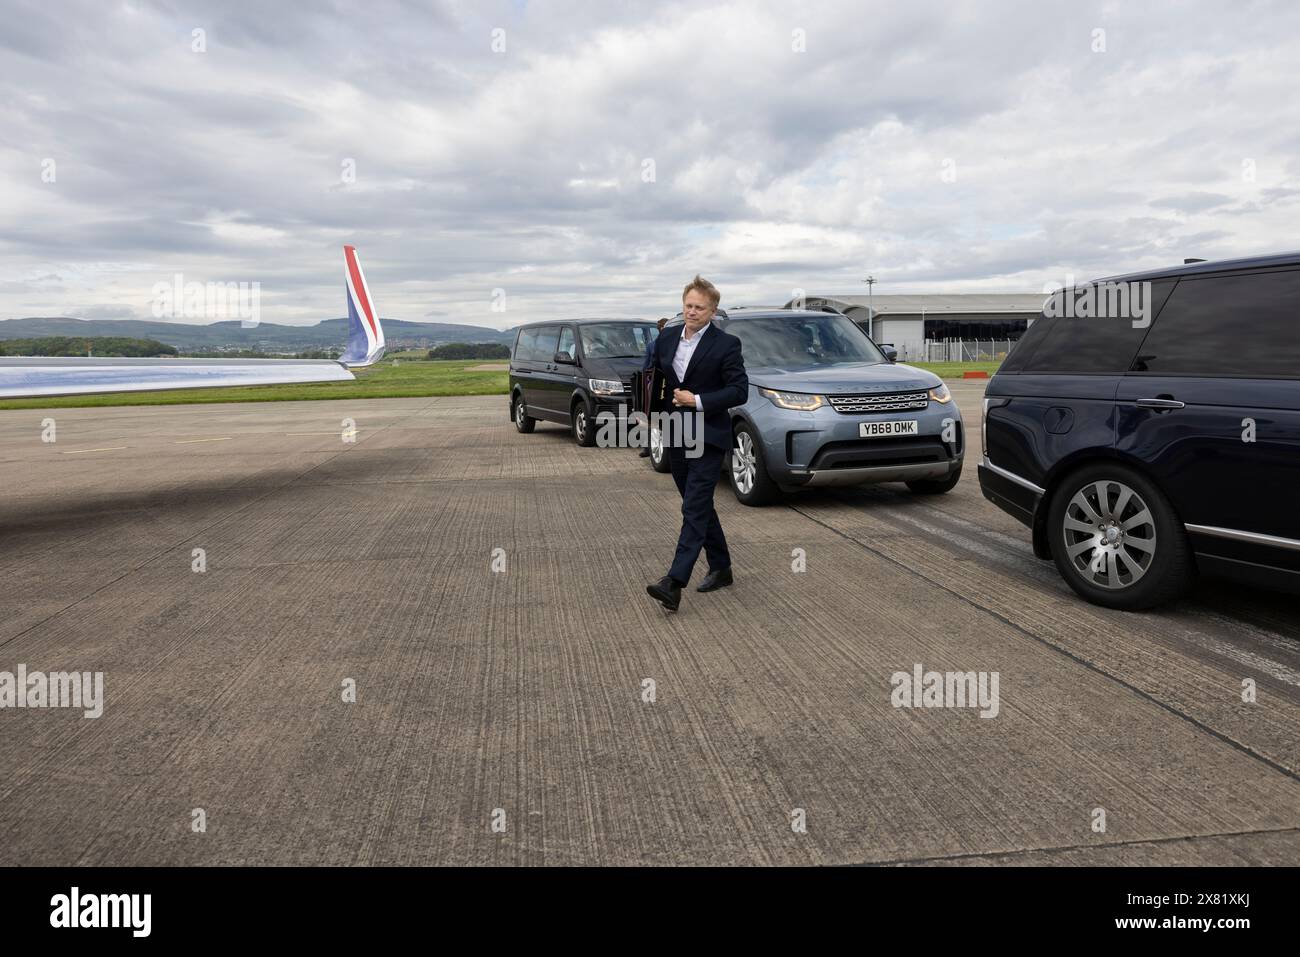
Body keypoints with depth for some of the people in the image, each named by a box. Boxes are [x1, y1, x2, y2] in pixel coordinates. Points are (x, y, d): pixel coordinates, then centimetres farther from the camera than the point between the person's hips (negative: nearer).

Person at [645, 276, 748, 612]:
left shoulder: (726, 345, -8)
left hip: (707, 438, -6)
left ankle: (674, 583, -17)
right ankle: (721, 569, 29)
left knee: (695, 509, -11)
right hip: (675, 437, 7)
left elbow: (739, 391, -11)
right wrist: (654, 408, 3)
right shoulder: (667, 339, 9)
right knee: (700, 507, 15)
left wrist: (697, 401, -18)